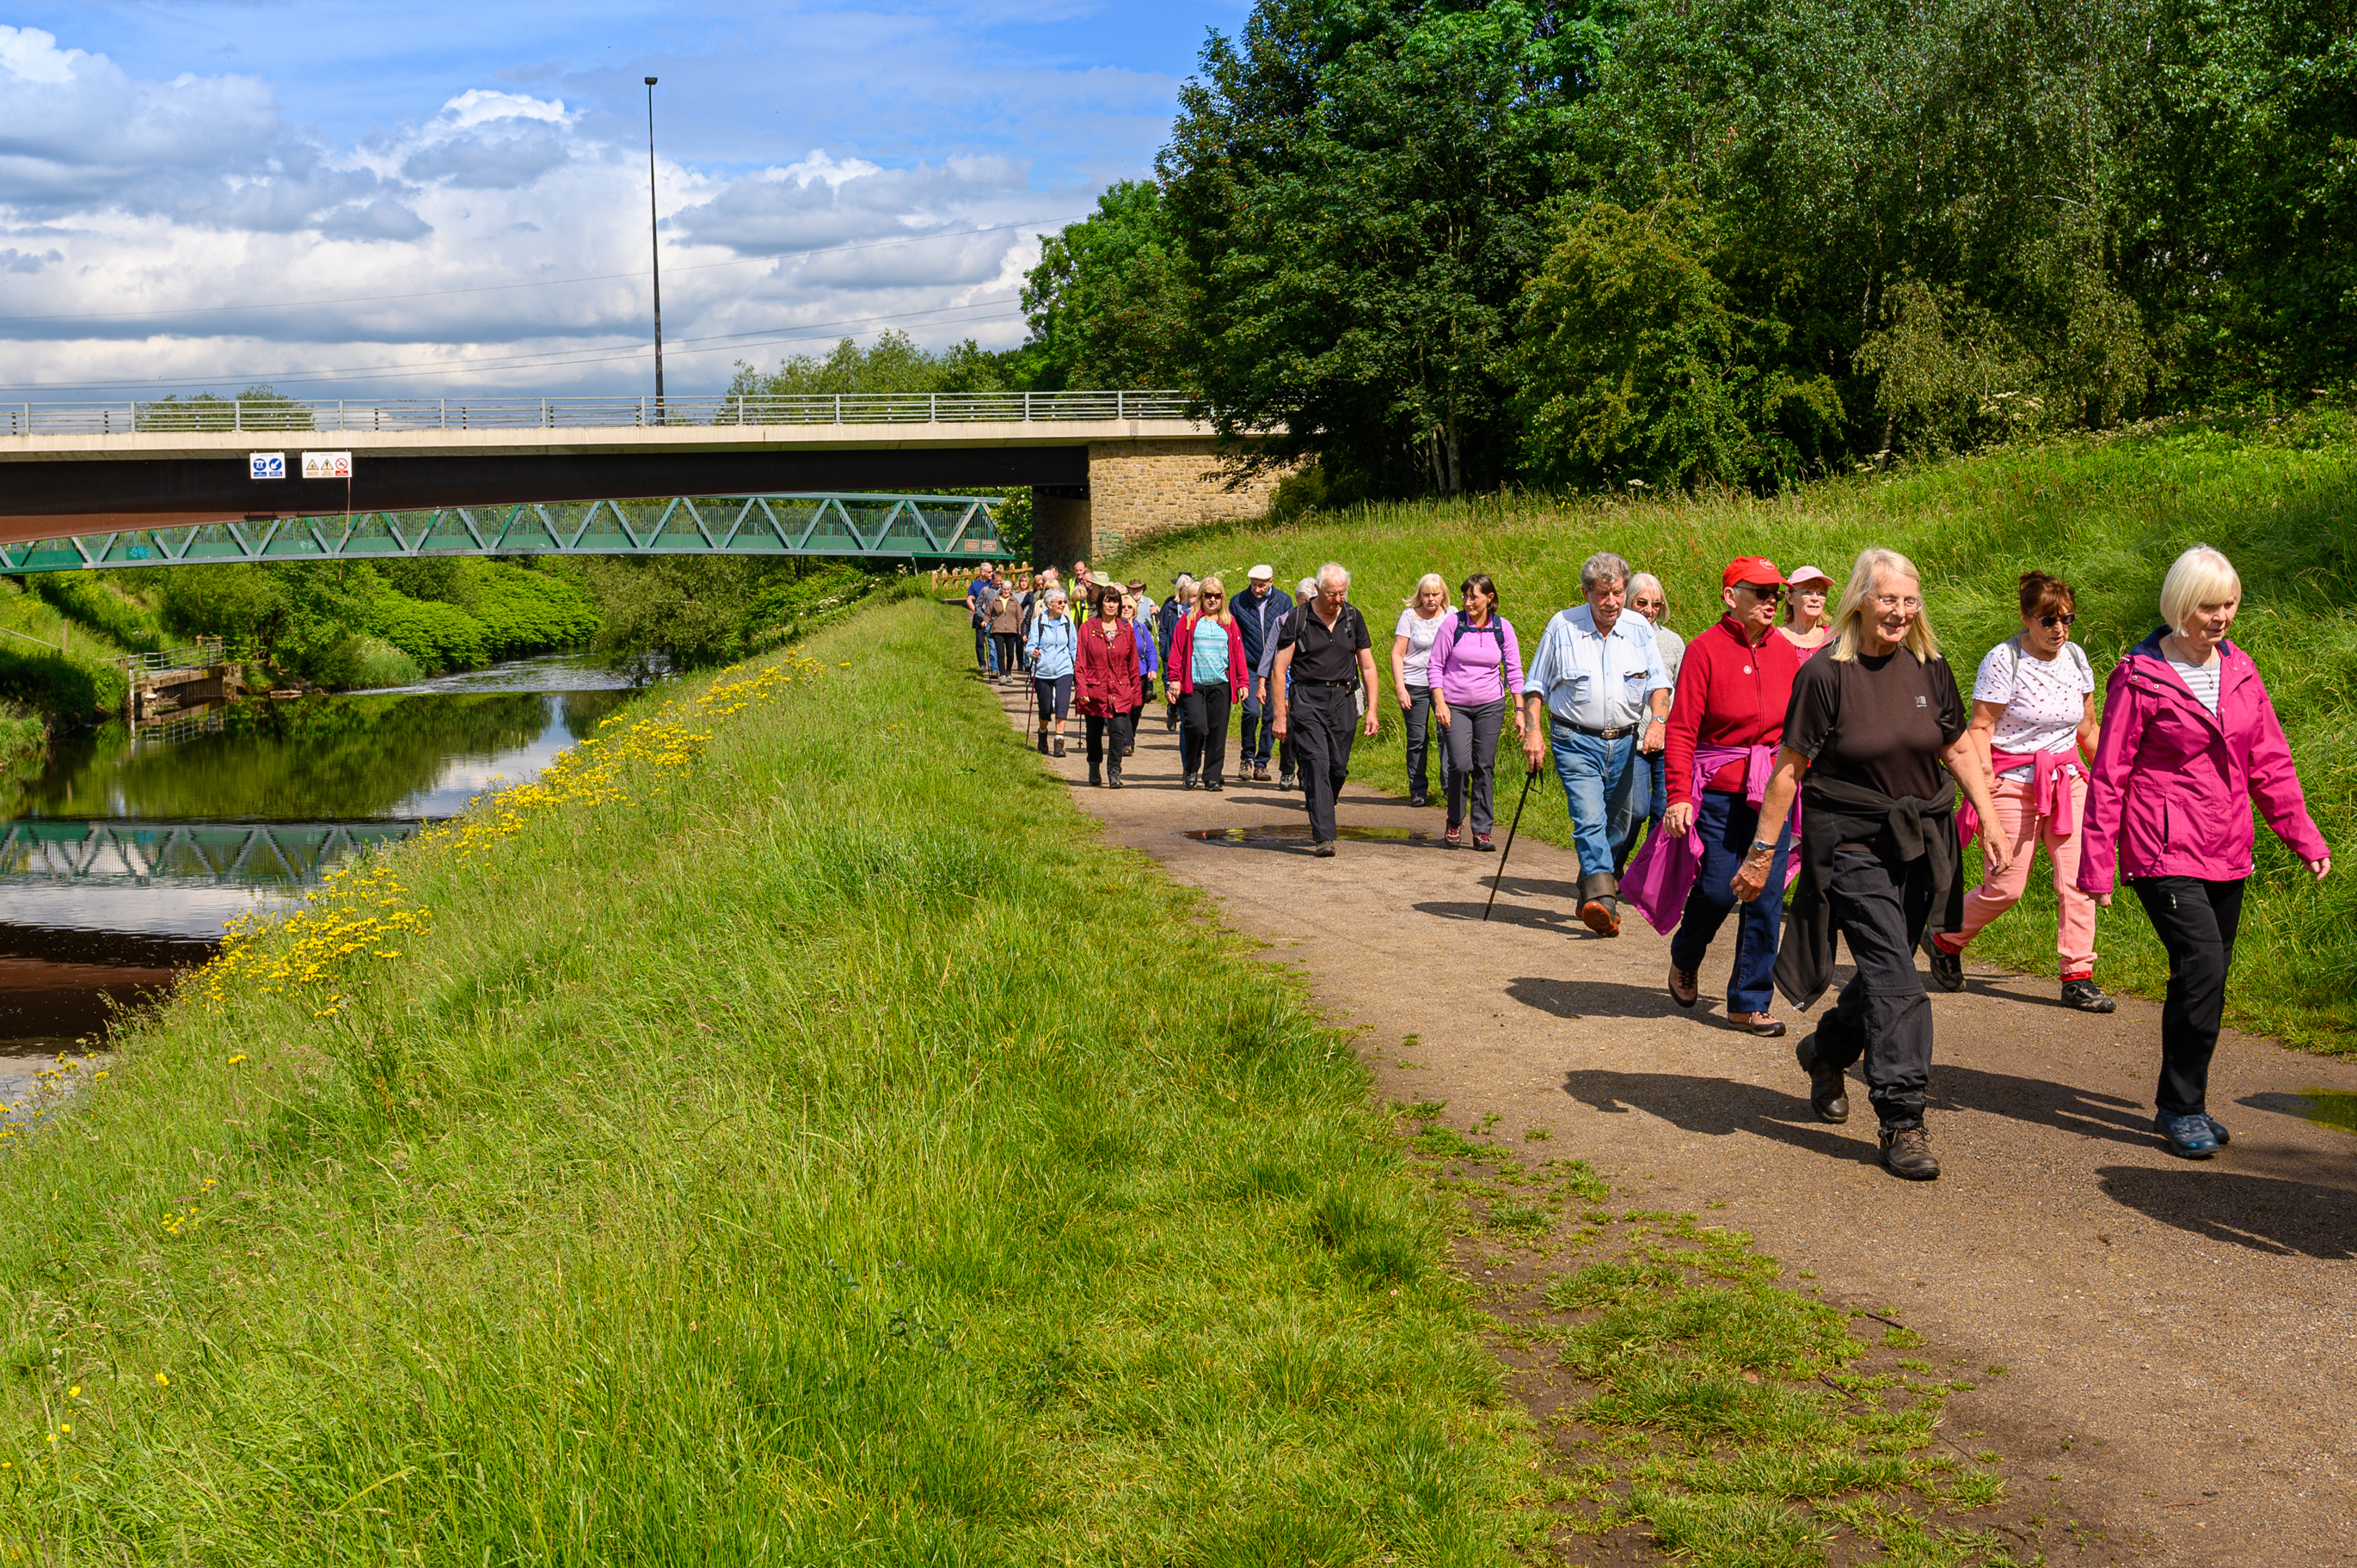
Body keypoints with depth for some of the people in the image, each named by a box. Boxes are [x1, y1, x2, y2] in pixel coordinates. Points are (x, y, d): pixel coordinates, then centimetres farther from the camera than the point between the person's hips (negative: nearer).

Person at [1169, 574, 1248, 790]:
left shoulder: (1229, 622, 13)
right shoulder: (1189, 620, 7)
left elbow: (1238, 652, 13)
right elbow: (1177, 649, 5)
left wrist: (1242, 682, 7)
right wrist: (1174, 678, -2)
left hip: (1221, 684, 2)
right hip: (1194, 683, -2)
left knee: (1217, 731, 0)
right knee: (1196, 726, -14)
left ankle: (1212, 777, 9)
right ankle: (1191, 769, 9)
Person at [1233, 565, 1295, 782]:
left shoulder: (1283, 600, 1)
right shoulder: (1239, 602, 0)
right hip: (1250, 667, -1)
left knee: (1271, 716, 2)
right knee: (1251, 711, -16)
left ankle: (1261, 763, 14)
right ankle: (1247, 756, 5)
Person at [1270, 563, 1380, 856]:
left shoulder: (1353, 617, 8)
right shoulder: (1298, 619, -3)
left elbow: (1367, 666, 13)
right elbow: (1279, 669, -2)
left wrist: (1372, 710, 5)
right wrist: (1280, 715, -6)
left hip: (1342, 699, 4)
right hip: (1307, 700, -3)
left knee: (1338, 767, 4)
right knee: (1317, 763, -14)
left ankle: (1321, 819, 31)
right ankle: (1323, 837, -17)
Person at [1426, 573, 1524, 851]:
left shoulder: (1502, 627, 1)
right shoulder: (1453, 624, -5)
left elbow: (1514, 671, 5)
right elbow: (1435, 665, 0)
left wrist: (1519, 710, -1)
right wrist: (1439, 702, -9)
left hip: (1490, 706, 2)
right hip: (1455, 706, -2)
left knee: (1485, 767, 1)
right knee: (1460, 764, -12)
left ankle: (1482, 830, 10)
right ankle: (1455, 821, 12)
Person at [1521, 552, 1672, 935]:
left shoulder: (1638, 629, 5)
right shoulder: (1562, 628, 0)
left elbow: (1658, 683, 6)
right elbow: (1536, 686, 6)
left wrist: (1658, 721, -12)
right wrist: (1533, 730, -5)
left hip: (1627, 743, 4)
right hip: (1577, 742, -3)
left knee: (1626, 819, 10)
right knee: (1589, 820, -19)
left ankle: (1593, 886, 29)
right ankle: (1602, 900, -29)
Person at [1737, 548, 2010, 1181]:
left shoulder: (1929, 668, 3)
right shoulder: (1825, 674, -11)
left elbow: (1960, 750, 13)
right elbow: (1788, 768, -7)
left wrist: (1992, 823, 4)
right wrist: (1762, 851, -6)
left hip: (1919, 844, 5)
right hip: (1851, 847, -5)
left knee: (1884, 971, 15)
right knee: (1894, 978, -13)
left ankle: (1826, 1051, 43)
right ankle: (1902, 1121, -8)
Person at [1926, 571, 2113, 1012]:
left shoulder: (2075, 657, 8)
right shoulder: (2004, 661, -11)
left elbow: (2088, 729, 18)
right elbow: (1980, 728, -11)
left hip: (2067, 781, 5)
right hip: (2013, 784, -5)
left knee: (2078, 880, -5)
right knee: (2005, 887, -2)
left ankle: (2078, 979, 2)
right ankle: (1946, 941, 23)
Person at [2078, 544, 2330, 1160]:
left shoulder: (2240, 670, 10)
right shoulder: (2140, 677, -6)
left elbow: (2269, 761, 15)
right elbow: (2109, 775, -4)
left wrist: (2304, 836, 8)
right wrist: (2097, 864, -6)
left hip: (2227, 854, 6)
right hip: (2165, 853, -6)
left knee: (2206, 980, 8)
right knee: (2202, 967, -17)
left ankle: (2179, 1104, 23)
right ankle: (2183, 1107, -4)